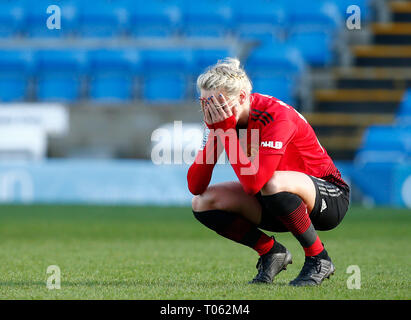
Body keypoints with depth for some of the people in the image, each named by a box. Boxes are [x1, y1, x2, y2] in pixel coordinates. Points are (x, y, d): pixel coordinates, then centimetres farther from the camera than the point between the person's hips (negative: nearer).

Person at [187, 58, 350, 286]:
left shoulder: (277, 116, -28)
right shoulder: (220, 119, -8)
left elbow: (254, 183, -39)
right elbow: (196, 187, -15)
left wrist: (227, 131, -36)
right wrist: (214, 132, -24)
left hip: (329, 197, -7)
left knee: (274, 184, -39)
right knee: (202, 201, -11)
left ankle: (319, 259, -18)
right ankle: (271, 252, 3)